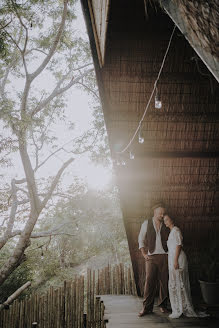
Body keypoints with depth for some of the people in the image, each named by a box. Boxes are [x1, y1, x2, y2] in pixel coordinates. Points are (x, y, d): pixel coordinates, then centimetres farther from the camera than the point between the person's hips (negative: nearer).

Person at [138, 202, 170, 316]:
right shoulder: (146, 223, 4)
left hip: (164, 256, 2)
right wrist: (144, 254, 0)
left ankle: (162, 305, 19)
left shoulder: (165, 225, 9)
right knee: (149, 281, -8)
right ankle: (147, 307, -1)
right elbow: (141, 239, 7)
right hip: (151, 256, -2)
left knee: (164, 281, 4)